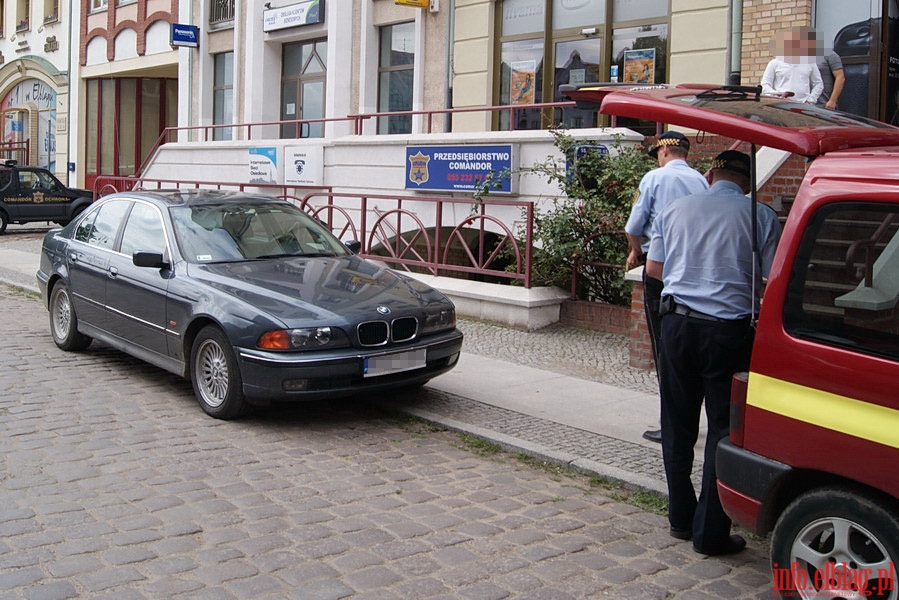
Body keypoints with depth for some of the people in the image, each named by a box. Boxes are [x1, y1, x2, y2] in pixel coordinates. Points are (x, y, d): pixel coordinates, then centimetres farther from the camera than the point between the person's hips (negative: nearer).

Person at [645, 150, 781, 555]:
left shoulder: (674, 210, 7)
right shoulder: (762, 217, -2)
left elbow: (654, 268, 11)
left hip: (677, 321, 3)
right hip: (729, 329, -3)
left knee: (677, 425, 15)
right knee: (725, 430, 4)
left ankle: (680, 518, 25)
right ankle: (710, 532, 7)